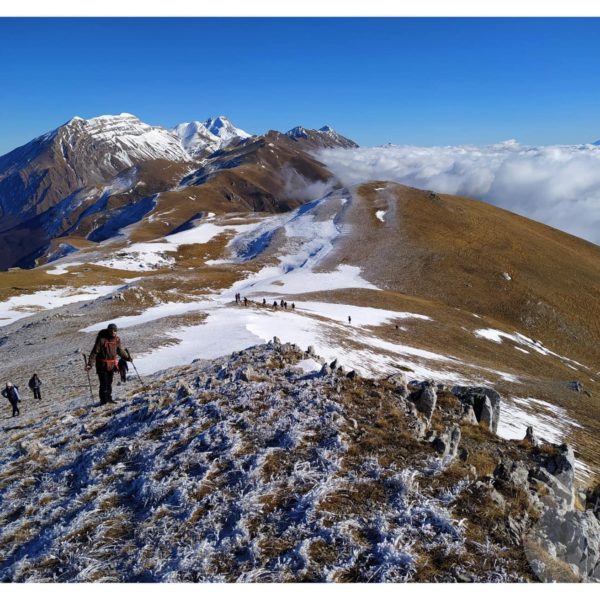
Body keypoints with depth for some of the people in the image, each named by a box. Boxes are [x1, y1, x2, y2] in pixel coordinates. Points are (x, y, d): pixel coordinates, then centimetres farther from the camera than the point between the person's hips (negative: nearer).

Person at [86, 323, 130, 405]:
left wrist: (127, 357, 24)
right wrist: (89, 364, -22)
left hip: (112, 364, 6)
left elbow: (119, 350, 18)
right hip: (102, 365, -6)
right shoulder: (102, 339, -17)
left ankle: (109, 399, 28)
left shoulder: (117, 339, 2)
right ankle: (103, 401, 7)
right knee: (104, 384, -4)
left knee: (109, 383, 16)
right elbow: (95, 352, -17)